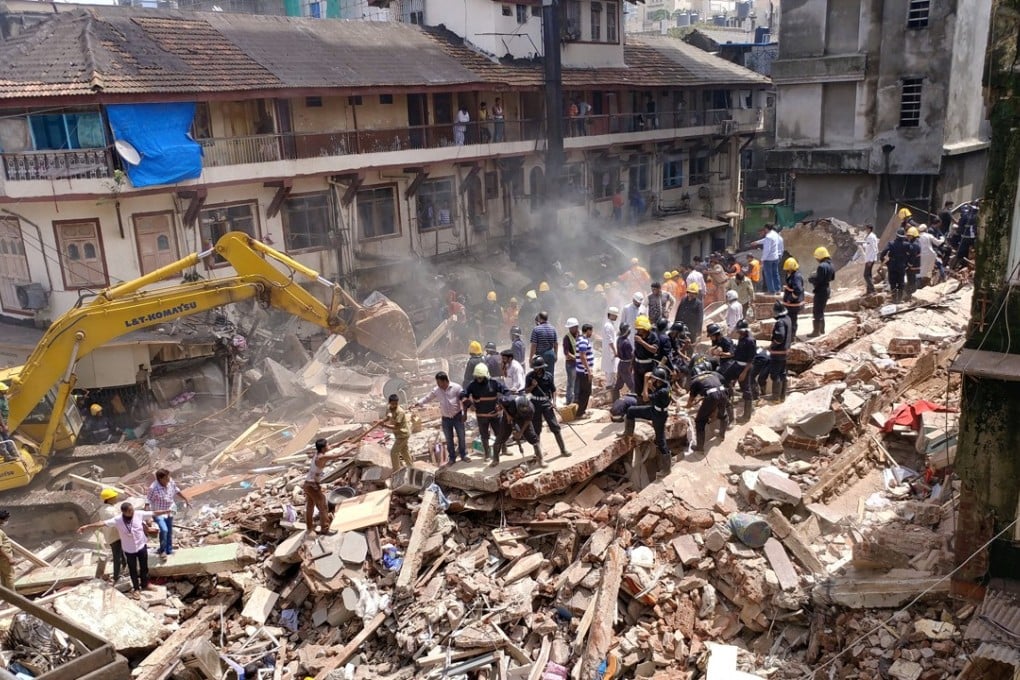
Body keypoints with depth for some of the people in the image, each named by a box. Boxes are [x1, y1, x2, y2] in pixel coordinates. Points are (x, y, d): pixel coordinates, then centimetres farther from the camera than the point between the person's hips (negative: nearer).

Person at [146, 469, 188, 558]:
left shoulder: (171, 482, -12)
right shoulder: (153, 488, -27)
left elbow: (177, 491, 9)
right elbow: (148, 502, -21)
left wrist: (185, 499, 20)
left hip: (169, 512, 6)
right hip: (158, 513, -6)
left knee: (169, 532, 18)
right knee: (164, 530, -24)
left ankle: (169, 551, 37)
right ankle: (162, 551, -2)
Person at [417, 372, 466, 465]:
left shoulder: (456, 387, -13)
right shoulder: (436, 390, -5)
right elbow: (427, 398, 4)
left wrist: (464, 414, -10)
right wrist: (418, 403, -11)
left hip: (457, 416, -2)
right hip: (445, 419, 2)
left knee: (461, 437, 7)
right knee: (449, 440, 9)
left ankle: (463, 455, 25)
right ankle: (452, 458, 21)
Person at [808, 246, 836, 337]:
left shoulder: (822, 266, -23)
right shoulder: (831, 265, 7)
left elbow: (817, 280, -26)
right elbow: (832, 278, 18)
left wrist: (811, 278, -6)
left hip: (820, 291, -10)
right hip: (827, 289, 10)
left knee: (816, 311, -2)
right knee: (821, 310, 21)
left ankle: (816, 331, 2)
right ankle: (822, 329, 29)